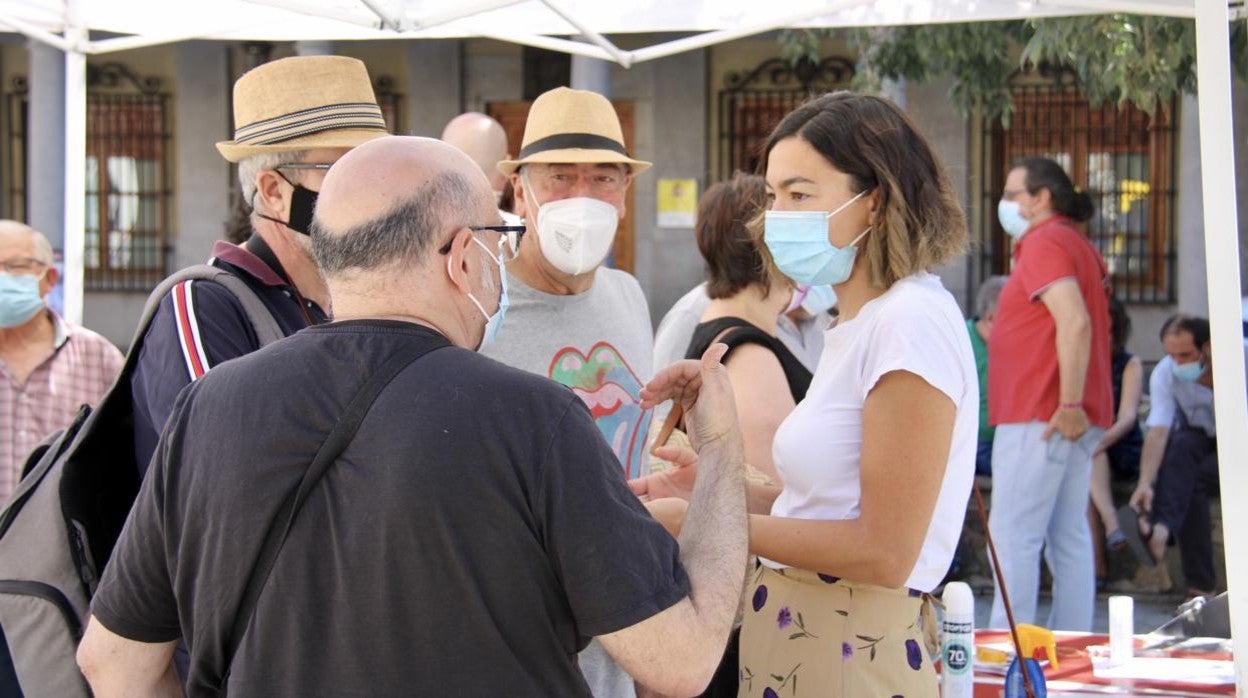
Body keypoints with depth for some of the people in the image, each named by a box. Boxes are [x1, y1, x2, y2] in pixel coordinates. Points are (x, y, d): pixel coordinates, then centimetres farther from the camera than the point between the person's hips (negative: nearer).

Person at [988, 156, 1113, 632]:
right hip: (1075, 420, 10)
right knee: (1069, 536, 9)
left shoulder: (1045, 243, -10)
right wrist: (1073, 406, 18)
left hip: (1041, 417, -10)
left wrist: (1068, 404, -24)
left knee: (1013, 534, -10)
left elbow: (1075, 323, -23)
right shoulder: (1079, 247, 21)